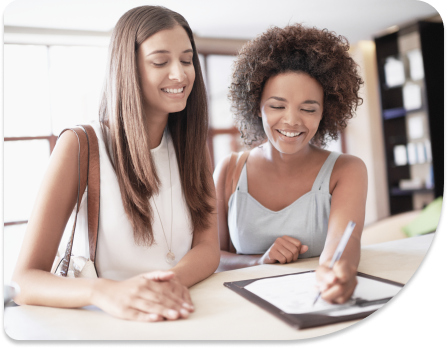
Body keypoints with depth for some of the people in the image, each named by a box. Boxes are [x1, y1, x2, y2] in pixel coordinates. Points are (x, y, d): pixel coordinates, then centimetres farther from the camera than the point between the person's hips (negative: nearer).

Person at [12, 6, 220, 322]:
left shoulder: (191, 144, 5)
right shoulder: (79, 147, -8)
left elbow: (208, 249, -2)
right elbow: (25, 280, -13)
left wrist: (175, 279, -24)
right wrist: (104, 291, -32)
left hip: (188, 317, 3)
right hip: (101, 322, -2)